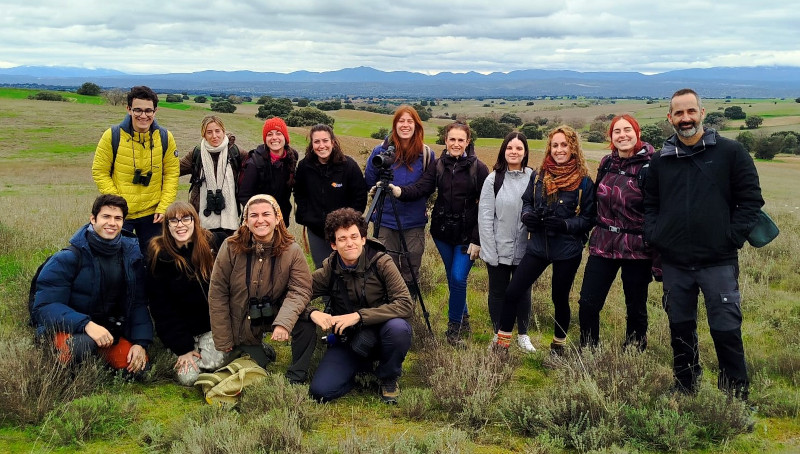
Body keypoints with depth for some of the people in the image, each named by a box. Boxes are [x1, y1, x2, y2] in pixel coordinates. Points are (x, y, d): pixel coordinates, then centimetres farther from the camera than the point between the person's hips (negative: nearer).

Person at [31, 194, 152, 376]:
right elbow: (45, 306, -20)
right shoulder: (67, 259, -15)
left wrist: (141, 342, -12)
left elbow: (138, 303, 1)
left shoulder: (131, 255, -3)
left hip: (110, 328, 5)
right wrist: (86, 325, -36)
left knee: (139, 368, -14)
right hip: (68, 327, -5)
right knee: (81, 344, -38)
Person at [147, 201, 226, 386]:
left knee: (212, 362, -23)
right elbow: (161, 308, -8)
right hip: (179, 328, -1)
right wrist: (183, 347, -14)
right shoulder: (160, 256, -10)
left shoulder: (210, 244, -5)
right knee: (187, 377, -16)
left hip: (211, 324, 1)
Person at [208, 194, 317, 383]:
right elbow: (218, 294, -10)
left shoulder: (291, 250, -15)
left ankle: (296, 377, -9)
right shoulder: (231, 247, -15)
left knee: (306, 321, -29)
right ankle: (263, 351, 36)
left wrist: (283, 322, -41)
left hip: (275, 313, 0)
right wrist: (224, 342, -8)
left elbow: (299, 290, -22)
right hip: (242, 324, 1)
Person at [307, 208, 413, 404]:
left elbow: (406, 305, -24)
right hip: (346, 340, 2)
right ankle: (361, 368, 15)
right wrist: (313, 312, -27)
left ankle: (389, 379, -4)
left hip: (379, 334, -2)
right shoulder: (329, 270, -7)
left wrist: (359, 315, -30)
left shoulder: (381, 262, -16)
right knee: (320, 391, -18)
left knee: (398, 327, -36)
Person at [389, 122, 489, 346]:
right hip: (442, 232, 4)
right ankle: (463, 319, 34)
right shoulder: (438, 165, 1)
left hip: (466, 235, -4)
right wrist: (399, 191, -32)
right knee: (452, 278, 14)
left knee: (458, 278, -9)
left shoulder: (478, 168, -9)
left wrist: (477, 240, -13)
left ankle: (454, 327, 9)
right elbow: (421, 188, -12)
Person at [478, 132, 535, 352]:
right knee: (498, 293, 12)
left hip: (524, 250, 1)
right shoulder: (493, 179, -4)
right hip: (499, 250, -1)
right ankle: (498, 335, 28)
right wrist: (489, 251, -10)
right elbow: (485, 217, -6)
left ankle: (523, 335, 30)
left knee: (523, 292, 13)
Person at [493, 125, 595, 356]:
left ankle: (559, 345, 32)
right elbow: (527, 203, 14)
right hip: (538, 246, 3)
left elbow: (588, 218, -6)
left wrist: (565, 224, -22)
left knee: (560, 298, 11)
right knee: (512, 293, -2)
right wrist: (527, 216, -8)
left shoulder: (583, 182, -7)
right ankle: (502, 343, 11)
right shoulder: (538, 176, 3)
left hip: (567, 250, -3)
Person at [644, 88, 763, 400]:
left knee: (726, 329, -3)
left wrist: (733, 239, -8)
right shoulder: (660, 161, 10)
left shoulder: (731, 152, -1)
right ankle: (685, 390, 28)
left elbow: (751, 199, -1)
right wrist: (653, 239, 4)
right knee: (680, 328, 13)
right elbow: (651, 204, 18)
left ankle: (736, 396, 12)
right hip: (674, 263, 4)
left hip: (719, 262, -3)